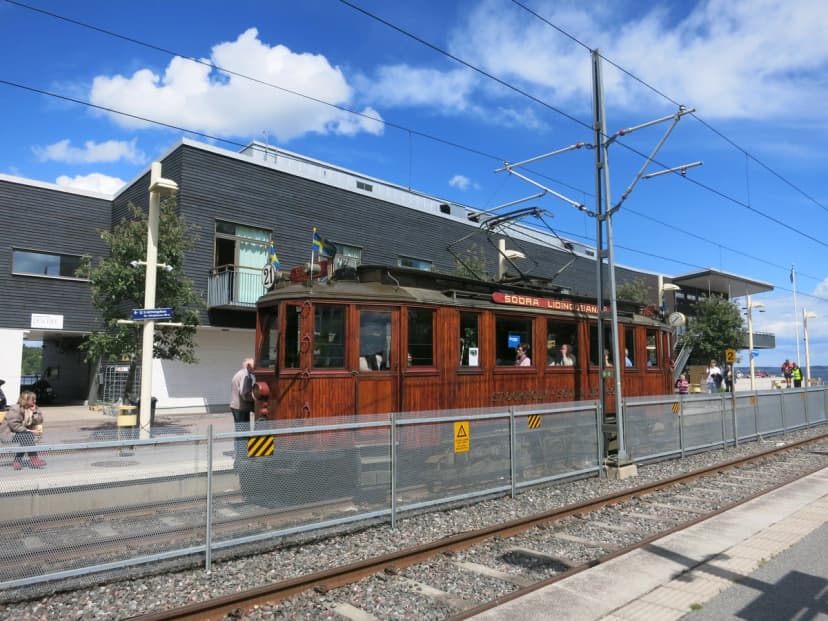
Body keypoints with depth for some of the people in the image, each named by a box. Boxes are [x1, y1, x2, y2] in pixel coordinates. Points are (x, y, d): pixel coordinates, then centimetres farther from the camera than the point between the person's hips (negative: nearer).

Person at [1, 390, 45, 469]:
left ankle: (17, 460, -15)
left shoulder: (33, 408, 6)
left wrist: (35, 412, -14)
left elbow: (39, 421, 1)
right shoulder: (15, 409, -15)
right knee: (27, 436, -29)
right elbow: (14, 424, -22)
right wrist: (28, 430, -26)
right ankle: (33, 459, -28)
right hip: (9, 432, -7)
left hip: (23, 433, 7)